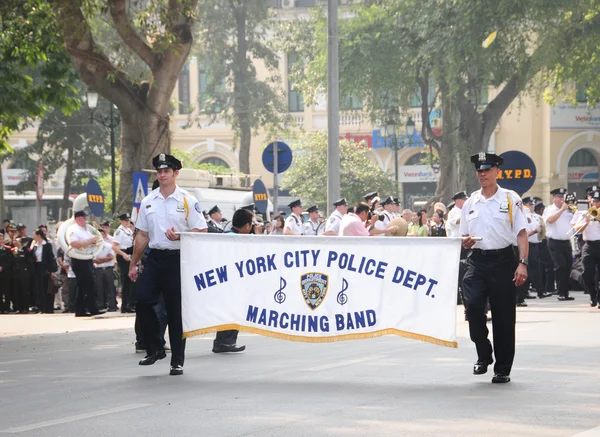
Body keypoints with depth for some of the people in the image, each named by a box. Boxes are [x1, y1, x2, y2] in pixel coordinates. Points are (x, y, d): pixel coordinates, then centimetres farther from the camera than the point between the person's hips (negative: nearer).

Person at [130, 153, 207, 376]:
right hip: (154, 257, 4)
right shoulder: (148, 201, 10)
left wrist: (179, 237, -20)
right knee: (143, 301, -9)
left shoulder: (187, 201, -2)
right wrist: (133, 264, 16)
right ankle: (155, 349, 10)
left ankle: (177, 361, 9)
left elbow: (201, 231, -4)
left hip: (177, 259, -4)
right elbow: (142, 235, 16)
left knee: (176, 310, 1)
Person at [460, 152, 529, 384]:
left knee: (503, 316, 1)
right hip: (477, 260, 2)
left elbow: (522, 234, -2)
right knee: (473, 305, -18)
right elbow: (464, 238, 18)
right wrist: (466, 242, -6)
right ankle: (483, 355, 2)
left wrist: (522, 263, -12)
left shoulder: (510, 199, 1)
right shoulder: (470, 202, 12)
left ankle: (503, 369, 12)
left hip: (503, 260, -2)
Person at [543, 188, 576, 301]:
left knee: (567, 267, 7)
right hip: (555, 243, -6)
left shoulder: (567, 210, 14)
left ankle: (566, 293, 14)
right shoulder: (549, 210, -2)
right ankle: (561, 293, -8)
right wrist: (562, 209, -19)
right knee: (560, 266, -12)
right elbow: (550, 220, -22)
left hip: (566, 242, 6)